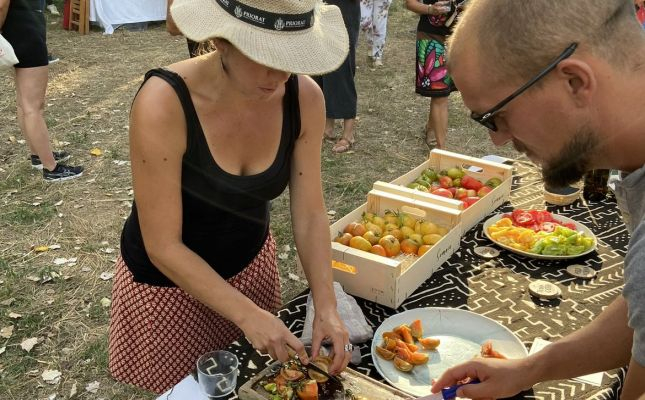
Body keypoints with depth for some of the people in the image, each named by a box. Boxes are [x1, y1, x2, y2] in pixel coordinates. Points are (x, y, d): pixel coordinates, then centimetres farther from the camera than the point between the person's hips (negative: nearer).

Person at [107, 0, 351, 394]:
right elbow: (163, 247, -26)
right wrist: (248, 314, -29)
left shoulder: (304, 97, -20)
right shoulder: (164, 103, -32)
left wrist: (326, 307, -19)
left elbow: (309, 214, -11)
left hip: (251, 262, 4)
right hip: (168, 278, -3)